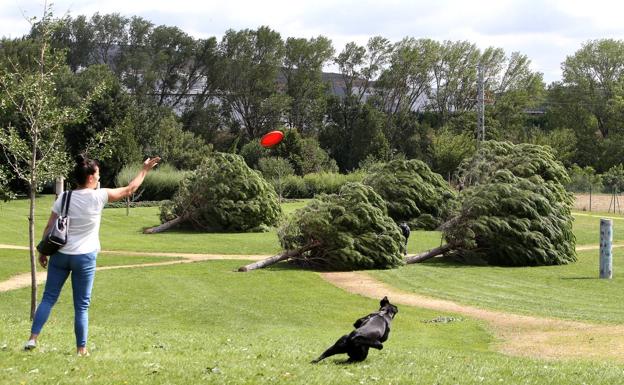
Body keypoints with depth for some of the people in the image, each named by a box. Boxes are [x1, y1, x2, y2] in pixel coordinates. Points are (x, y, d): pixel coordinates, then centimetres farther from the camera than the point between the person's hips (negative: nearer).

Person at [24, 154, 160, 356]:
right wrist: (144, 170, 14)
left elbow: (49, 227, 0)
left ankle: (32, 338, 2)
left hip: (60, 255, 3)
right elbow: (130, 189, 2)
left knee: (48, 297, 10)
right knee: (82, 305, 5)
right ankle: (81, 348, 9)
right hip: (84, 258, -3)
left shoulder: (64, 198, -1)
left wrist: (43, 251, 11)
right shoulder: (98, 197, -9)